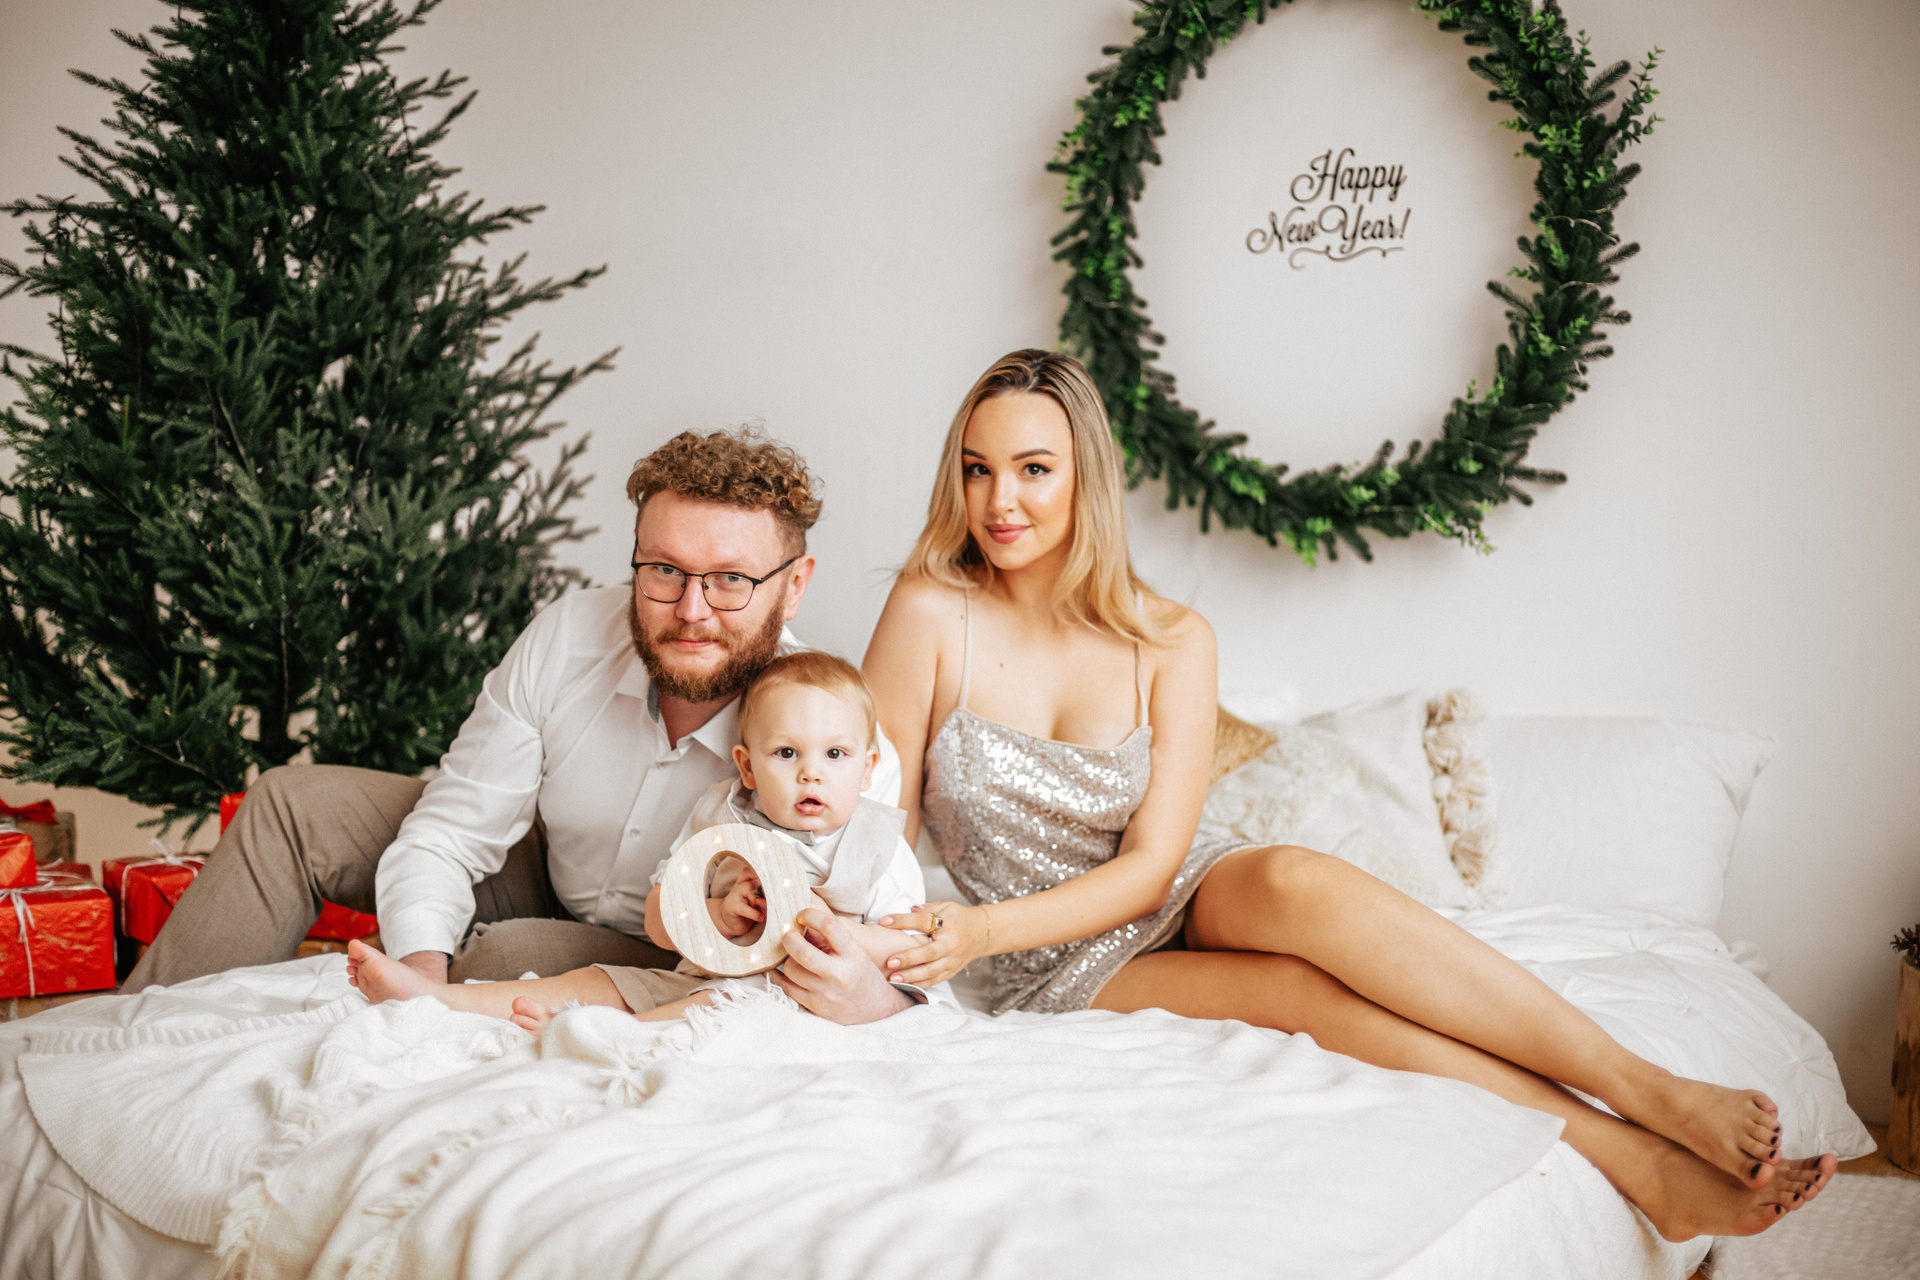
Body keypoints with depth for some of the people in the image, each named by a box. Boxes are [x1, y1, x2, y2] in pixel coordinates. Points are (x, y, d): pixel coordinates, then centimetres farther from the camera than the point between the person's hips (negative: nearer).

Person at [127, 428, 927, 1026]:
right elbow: (446, 836, -14)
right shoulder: (565, 639, -22)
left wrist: (870, 1000, -56)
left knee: (510, 954, -34)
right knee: (292, 804, -4)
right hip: (550, 874, 4)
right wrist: (420, 971, -34)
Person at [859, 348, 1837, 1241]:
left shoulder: (1171, 642, -6)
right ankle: (1653, 1170, -33)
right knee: (1308, 990, -30)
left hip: (1180, 900, 2)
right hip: (1065, 974, -2)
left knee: (1300, 885, -34)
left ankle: (1651, 1092, -32)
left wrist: (983, 929, -23)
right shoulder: (931, 614, -11)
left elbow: (1149, 864, -10)